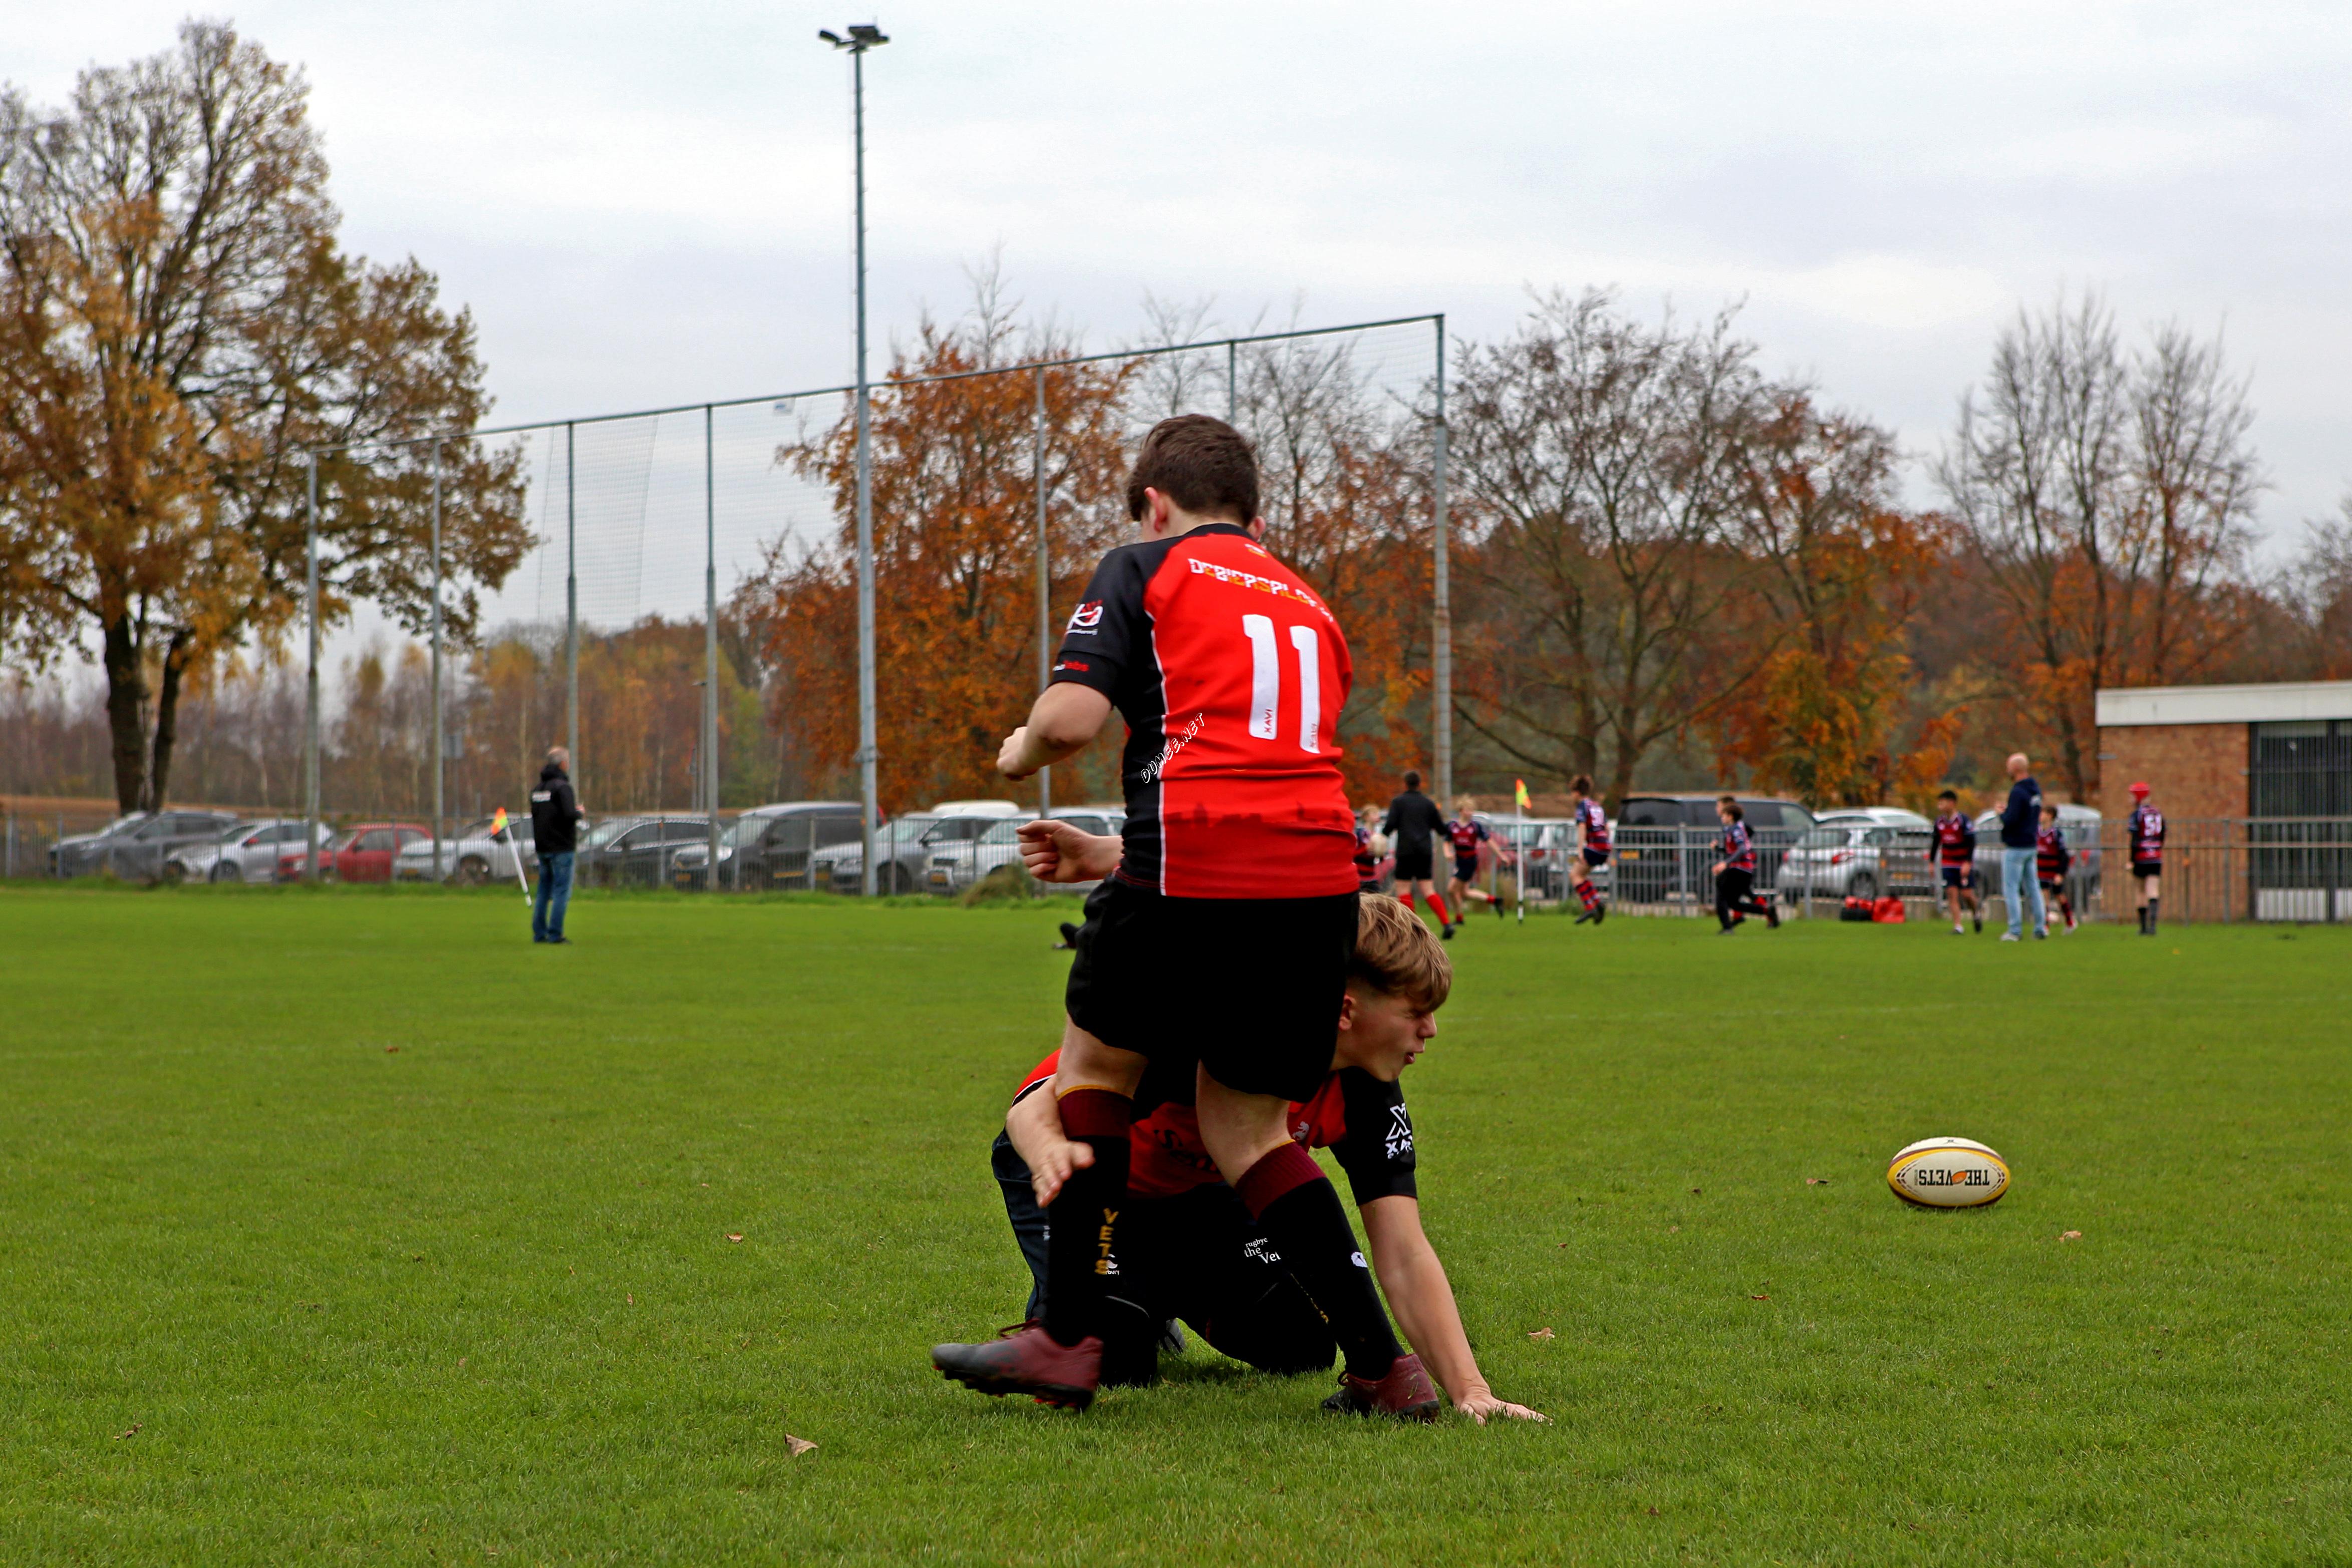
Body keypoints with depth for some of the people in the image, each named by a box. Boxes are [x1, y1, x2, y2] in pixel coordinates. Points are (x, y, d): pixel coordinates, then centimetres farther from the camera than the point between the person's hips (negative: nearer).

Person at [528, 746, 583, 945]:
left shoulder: (538, 788, 12)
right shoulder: (562, 787, -14)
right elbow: (570, 815, -25)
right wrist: (580, 814, -2)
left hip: (542, 847, 8)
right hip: (561, 847, -8)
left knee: (544, 891, 13)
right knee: (562, 891, -4)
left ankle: (539, 932, 12)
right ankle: (555, 934, -8)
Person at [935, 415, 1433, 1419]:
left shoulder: (1145, 569, 8)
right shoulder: (1309, 607, 27)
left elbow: (1074, 715, -7)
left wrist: (1021, 754, 17)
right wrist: (1115, 857, 35)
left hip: (1195, 868, -5)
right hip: (1320, 881, 5)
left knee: (1096, 1063, 17)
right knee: (1246, 1126, 15)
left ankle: (1068, 1339, 14)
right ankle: (1382, 1366, 5)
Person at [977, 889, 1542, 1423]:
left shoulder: (1367, 1093, -21)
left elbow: (1403, 1254, -22)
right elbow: (1034, 1108, -41)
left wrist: (1468, 1389, -34)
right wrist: (1053, 1155, -66)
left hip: (1198, 1183, 6)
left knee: (1301, 1345, -4)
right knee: (1114, 1361, -23)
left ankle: (1168, 1294, 24)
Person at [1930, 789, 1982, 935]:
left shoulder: (1963, 821, -12)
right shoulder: (1940, 822, 5)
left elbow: (1972, 842, -12)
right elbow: (1935, 842, 16)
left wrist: (1968, 863, -19)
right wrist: (1932, 862, 15)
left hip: (1964, 864, -4)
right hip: (1947, 865, 4)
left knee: (1967, 894, -6)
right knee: (1952, 894, -6)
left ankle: (1977, 909, 28)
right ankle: (1957, 927, -6)